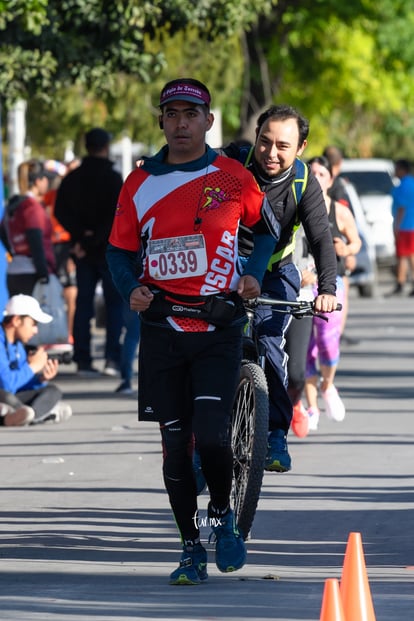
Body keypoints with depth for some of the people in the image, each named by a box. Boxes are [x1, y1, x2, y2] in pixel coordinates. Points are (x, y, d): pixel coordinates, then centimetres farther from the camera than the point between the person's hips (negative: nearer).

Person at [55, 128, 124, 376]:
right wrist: (92, 241, -14)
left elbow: (61, 212, 0)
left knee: (83, 304, 9)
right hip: (109, 250, -5)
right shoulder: (112, 178, -11)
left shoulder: (72, 178, 6)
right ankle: (112, 358, -7)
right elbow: (115, 216, -18)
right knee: (115, 302, 3)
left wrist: (80, 235, -7)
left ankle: (83, 360, 5)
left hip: (84, 252, 5)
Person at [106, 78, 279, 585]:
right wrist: (132, 289, -8)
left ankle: (222, 514, 13)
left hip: (218, 328, -2)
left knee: (210, 434, -16)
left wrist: (253, 274, 1)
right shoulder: (139, 183, 3)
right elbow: (120, 249, 10)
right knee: (175, 442, 4)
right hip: (161, 328, 2)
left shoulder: (233, 178, 0)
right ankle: (191, 550, 15)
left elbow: (267, 227, 16)